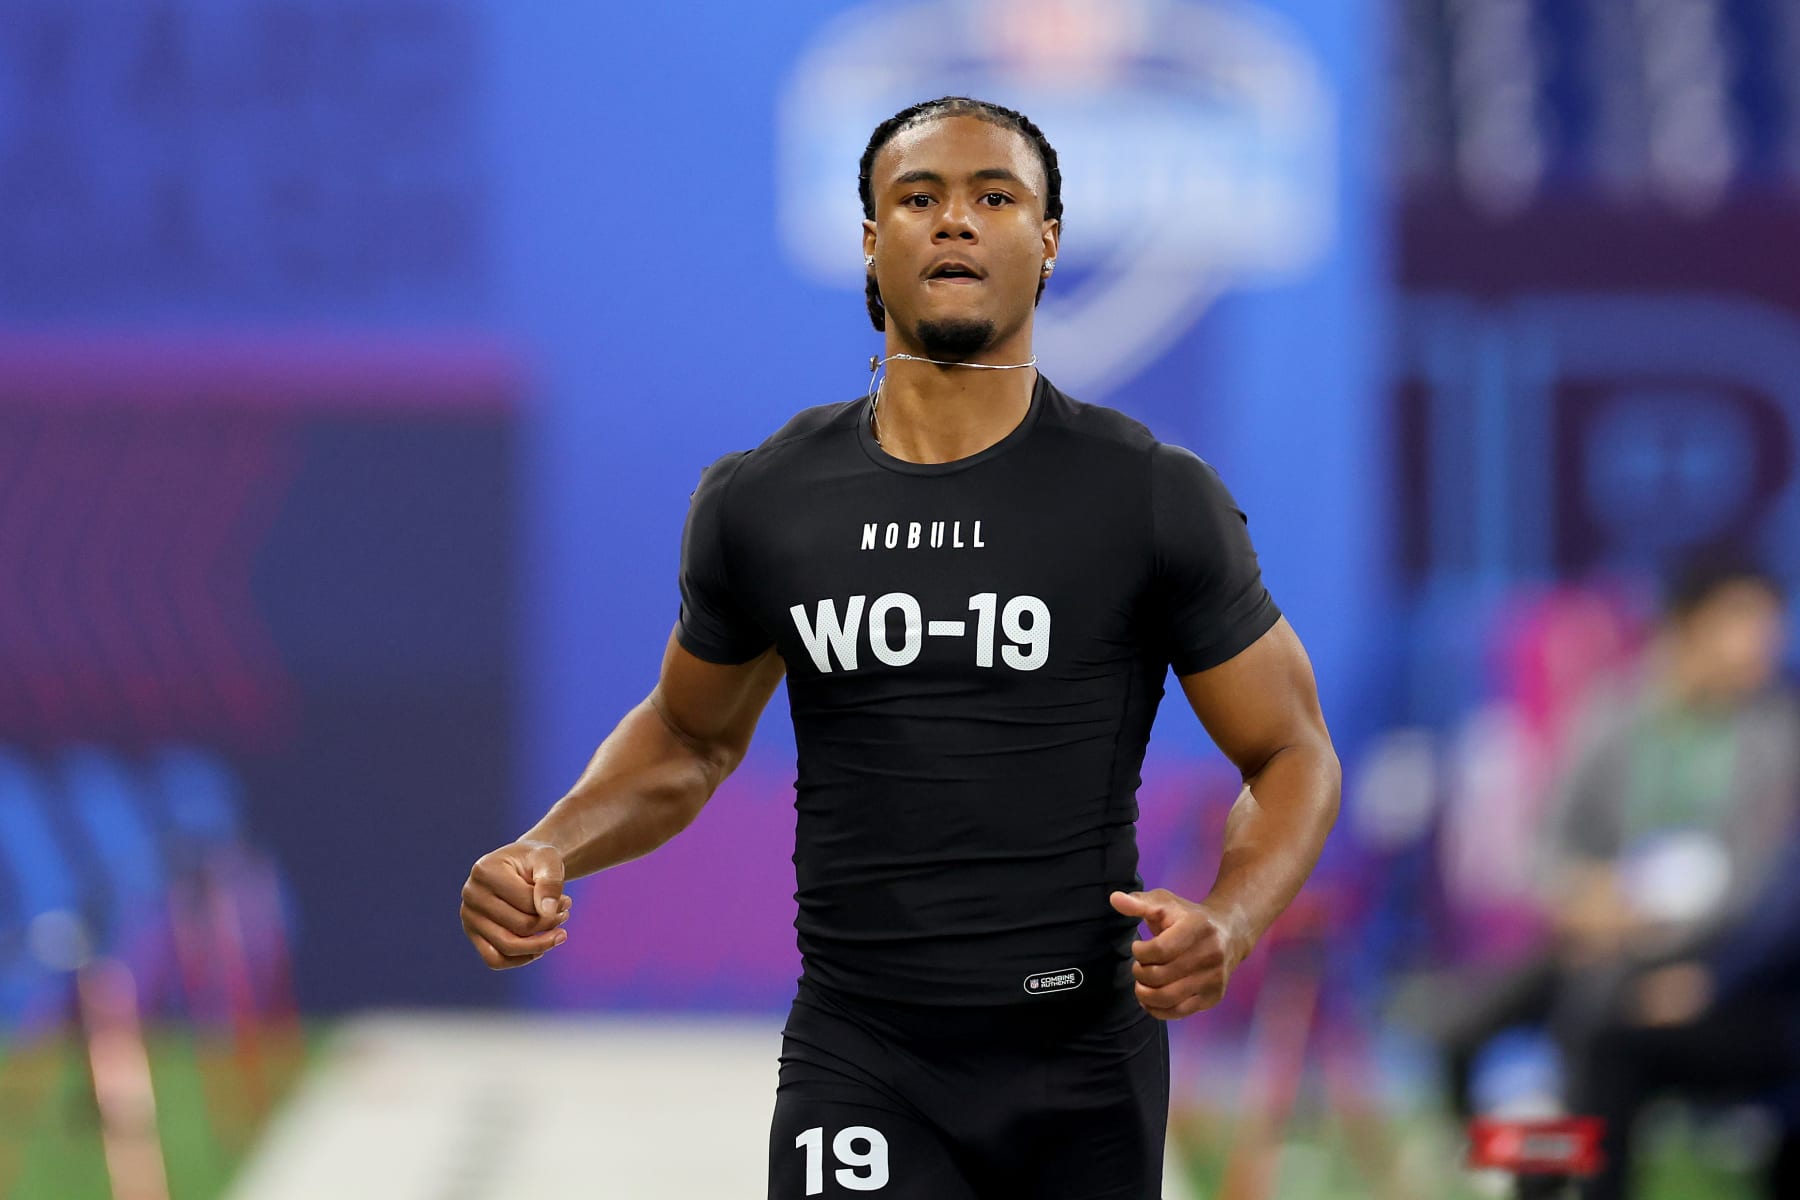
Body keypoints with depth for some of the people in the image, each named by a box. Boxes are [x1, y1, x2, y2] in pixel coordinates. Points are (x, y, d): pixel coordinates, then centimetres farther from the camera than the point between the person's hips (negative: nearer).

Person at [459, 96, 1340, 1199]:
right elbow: (689, 740, 19)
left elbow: (1293, 754, 2)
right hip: (858, 1062, 0)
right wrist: (548, 851, 0)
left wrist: (1229, 924, -19)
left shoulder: (1154, 502, -4)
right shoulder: (762, 506, 3)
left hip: (1080, 1058, 0)